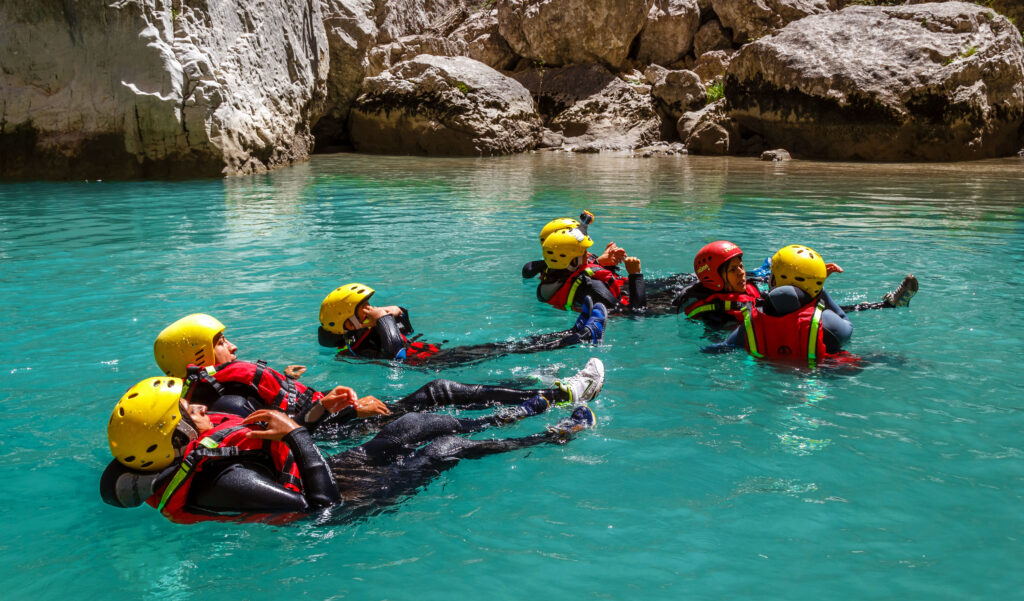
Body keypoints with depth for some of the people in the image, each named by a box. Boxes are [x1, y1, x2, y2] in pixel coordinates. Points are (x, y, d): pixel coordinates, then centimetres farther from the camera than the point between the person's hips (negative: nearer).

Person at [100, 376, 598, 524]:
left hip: (336, 469, 8)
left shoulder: (176, 468, -11)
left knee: (415, 424, 19)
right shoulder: (219, 485, -39)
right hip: (347, 499, -8)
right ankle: (552, 438, 25)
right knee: (448, 449, 4)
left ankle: (502, 420, 44)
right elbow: (319, 504, -36)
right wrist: (296, 432, -28)